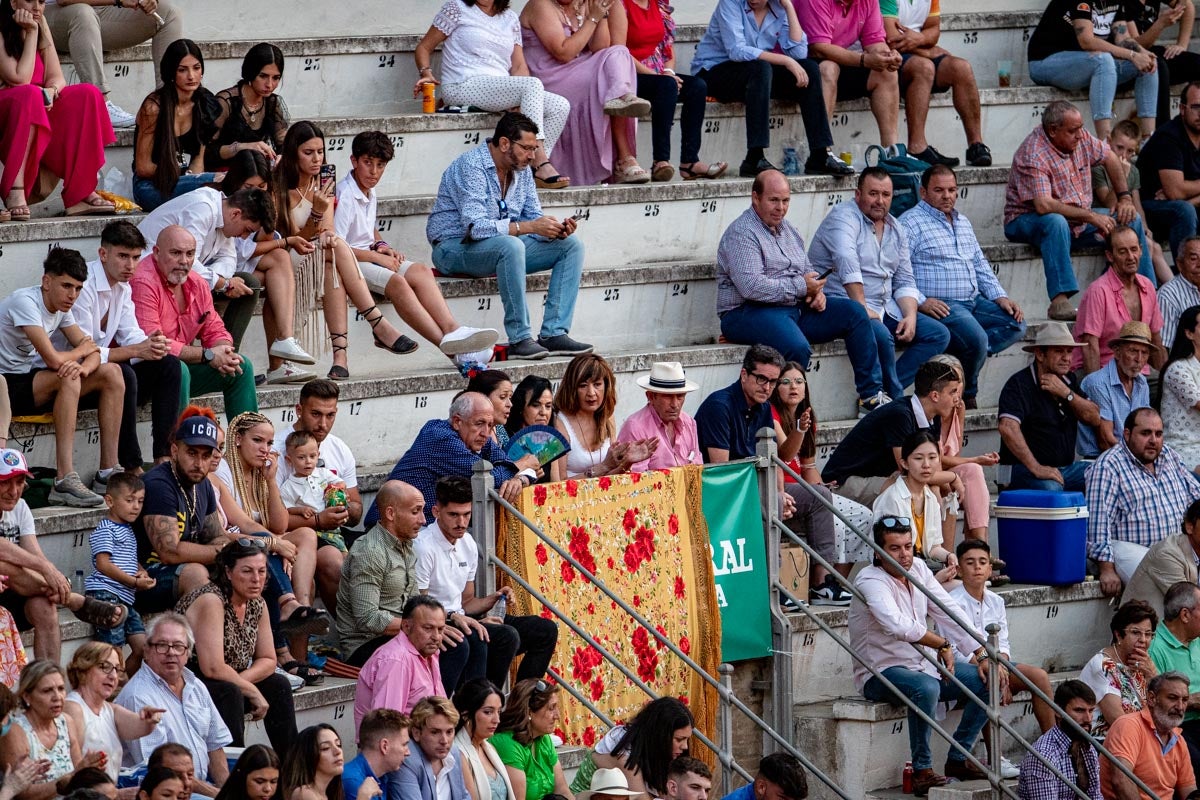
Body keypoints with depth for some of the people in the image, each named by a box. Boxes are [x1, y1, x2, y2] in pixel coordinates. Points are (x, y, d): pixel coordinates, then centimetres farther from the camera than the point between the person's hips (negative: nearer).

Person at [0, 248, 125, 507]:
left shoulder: (61, 307, 7)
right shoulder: (25, 301, -21)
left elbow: (93, 353, 3)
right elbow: (54, 360, -29)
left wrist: (84, 366, -22)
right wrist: (82, 351, -7)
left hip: (33, 383, 9)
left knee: (111, 373, -1)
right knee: (68, 377, -34)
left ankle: (109, 472, -4)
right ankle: (65, 482, -37)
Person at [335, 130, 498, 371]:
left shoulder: (370, 194, 16)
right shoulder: (345, 195, -12)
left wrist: (382, 247, 9)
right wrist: (377, 256, -13)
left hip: (370, 257, 9)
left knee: (421, 272, -18)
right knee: (396, 281, -34)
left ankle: (452, 331, -38)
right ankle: (449, 346, -44)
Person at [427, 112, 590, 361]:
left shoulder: (522, 170, 6)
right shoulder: (471, 166, -20)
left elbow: (534, 218, 9)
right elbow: (474, 227, -30)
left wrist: (556, 229, -14)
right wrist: (528, 227, -34)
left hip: (504, 246, 9)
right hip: (455, 248, -9)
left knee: (571, 246, -5)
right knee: (511, 246, -39)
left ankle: (554, 334, -15)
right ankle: (519, 339, -34)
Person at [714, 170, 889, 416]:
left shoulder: (789, 230, 19)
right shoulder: (741, 234, -10)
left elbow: (807, 271, 26)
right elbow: (751, 287, -23)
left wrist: (817, 291, 1)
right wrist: (801, 287, -17)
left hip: (796, 308, 9)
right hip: (748, 313, -9)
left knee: (854, 312, -4)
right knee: (798, 348, -36)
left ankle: (871, 396, -3)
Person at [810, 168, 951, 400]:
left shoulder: (895, 229, 16)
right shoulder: (844, 217, -9)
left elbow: (905, 281, 16)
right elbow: (847, 263, -25)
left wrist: (910, 316, -3)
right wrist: (863, 309, -32)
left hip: (886, 309, 9)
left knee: (939, 334, -5)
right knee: (880, 334, -36)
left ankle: (885, 391, -16)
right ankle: (896, 399, -17)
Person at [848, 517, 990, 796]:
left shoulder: (918, 568, 3)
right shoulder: (871, 582, -21)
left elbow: (950, 613, 3)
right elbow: (899, 626, -37)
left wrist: (982, 656, -5)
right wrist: (943, 644, -28)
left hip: (922, 665, 8)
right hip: (881, 673, -8)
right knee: (925, 687, -38)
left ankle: (958, 759, 4)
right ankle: (922, 771, -27)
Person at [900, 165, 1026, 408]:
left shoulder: (963, 223, 23)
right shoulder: (910, 223, -3)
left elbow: (980, 265, 27)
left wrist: (1000, 297, 11)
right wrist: (920, 302, -24)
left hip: (973, 301, 9)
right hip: (939, 305, -9)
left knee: (1016, 324, -11)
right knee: (976, 339, -31)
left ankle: (953, 358, -18)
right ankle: (965, 393, -5)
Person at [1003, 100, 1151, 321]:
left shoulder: (1080, 137, -3)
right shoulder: (1033, 155, -27)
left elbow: (1110, 158, 14)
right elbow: (1043, 205, -36)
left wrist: (1125, 197, 3)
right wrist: (1090, 216, -32)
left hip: (1076, 220, 8)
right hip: (1028, 221, -8)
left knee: (1130, 219, -1)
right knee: (1056, 222, -41)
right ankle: (1059, 300, -47)